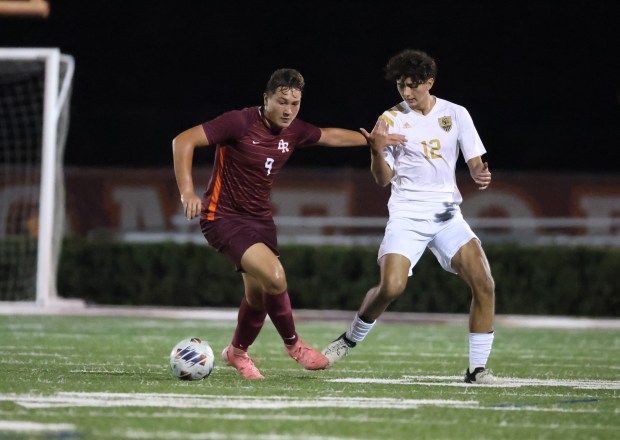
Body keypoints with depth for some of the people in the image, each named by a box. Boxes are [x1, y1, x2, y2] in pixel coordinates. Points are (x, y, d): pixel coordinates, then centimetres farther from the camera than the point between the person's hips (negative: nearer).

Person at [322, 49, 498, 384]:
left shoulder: (456, 115, 6)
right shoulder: (391, 119, 1)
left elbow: (475, 164, 7)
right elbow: (383, 179, 2)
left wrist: (481, 176, -17)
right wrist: (377, 151, -19)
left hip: (447, 214, 2)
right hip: (406, 215, -2)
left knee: (484, 283, -15)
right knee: (391, 286, -22)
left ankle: (477, 369, -5)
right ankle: (350, 340, 6)